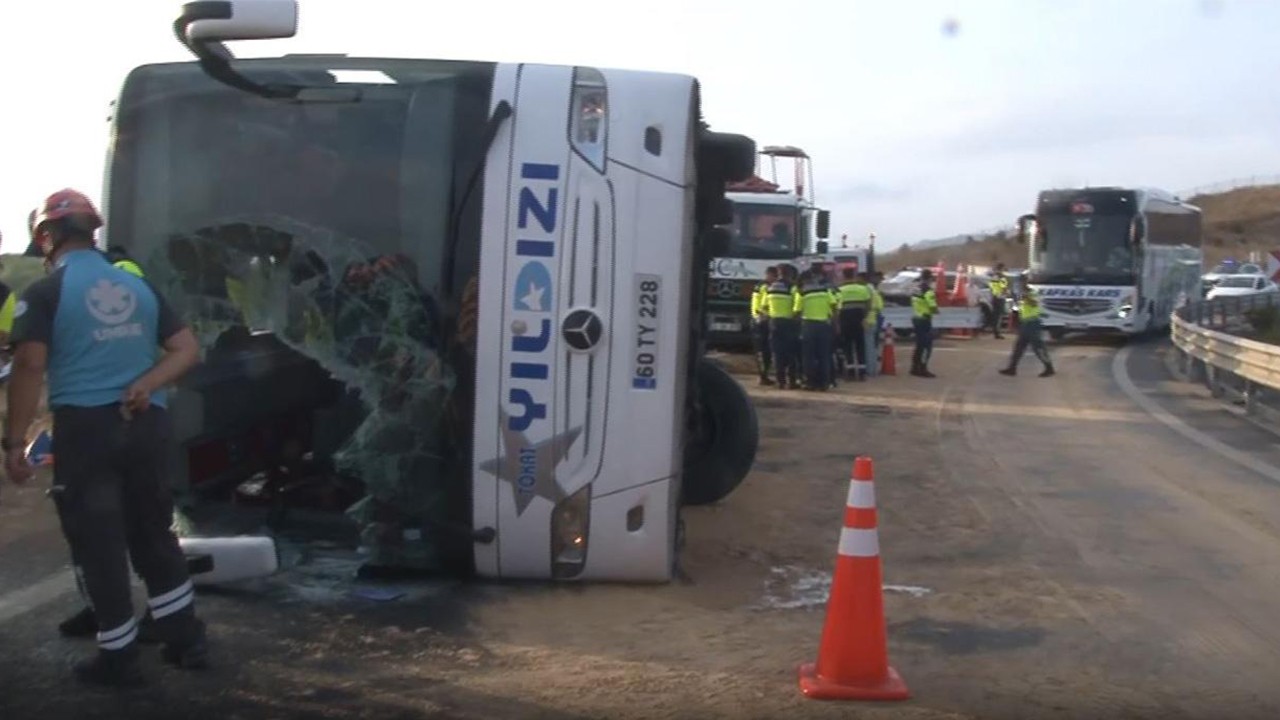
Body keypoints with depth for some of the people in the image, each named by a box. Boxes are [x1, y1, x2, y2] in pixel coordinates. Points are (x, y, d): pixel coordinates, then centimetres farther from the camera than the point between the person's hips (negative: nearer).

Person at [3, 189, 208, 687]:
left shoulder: (44, 292, -4)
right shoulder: (139, 287, 12)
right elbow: (187, 349, 8)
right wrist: (147, 383, -5)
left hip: (86, 426, -5)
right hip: (145, 424, 5)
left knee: (98, 544, 6)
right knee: (154, 534, 18)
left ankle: (118, 659, 13)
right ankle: (186, 639, 22)